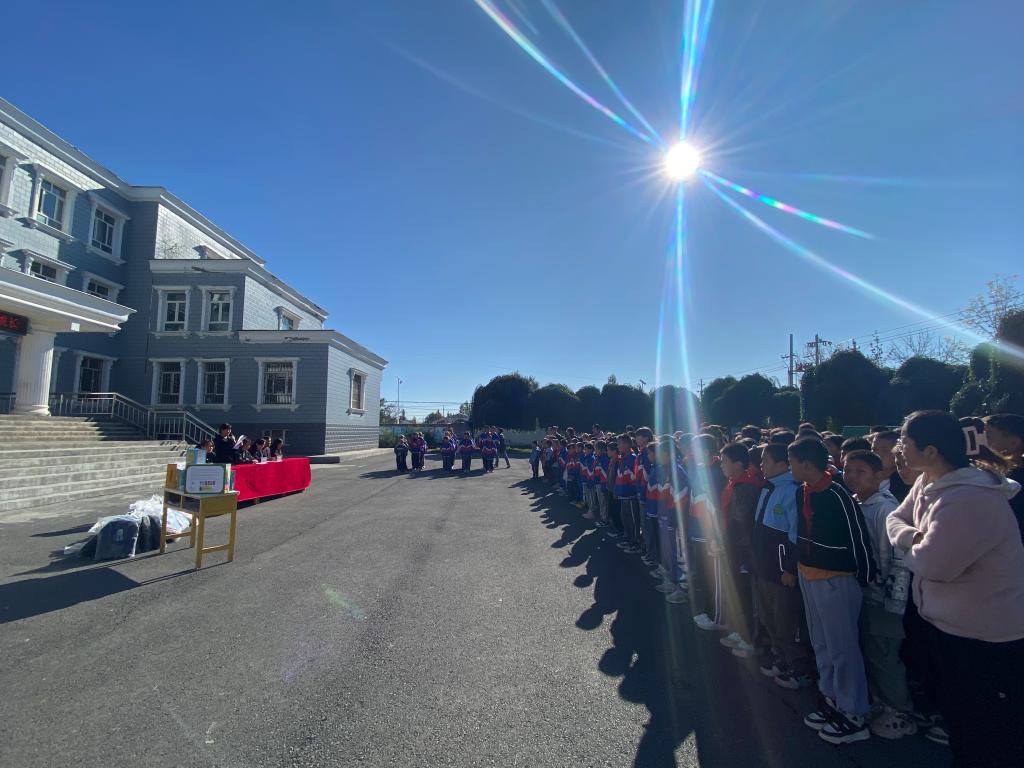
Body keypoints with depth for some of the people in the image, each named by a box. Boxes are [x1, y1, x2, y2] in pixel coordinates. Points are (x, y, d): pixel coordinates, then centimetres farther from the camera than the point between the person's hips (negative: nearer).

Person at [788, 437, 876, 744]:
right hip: (808, 577, 8)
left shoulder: (839, 496, -22)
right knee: (821, 644, 19)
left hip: (836, 581, -8)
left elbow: (859, 540, -17)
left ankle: (855, 716, 21)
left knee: (843, 649, 5)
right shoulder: (804, 492, 3)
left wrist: (863, 581, -10)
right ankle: (832, 700, 35)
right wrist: (798, 568, 13)